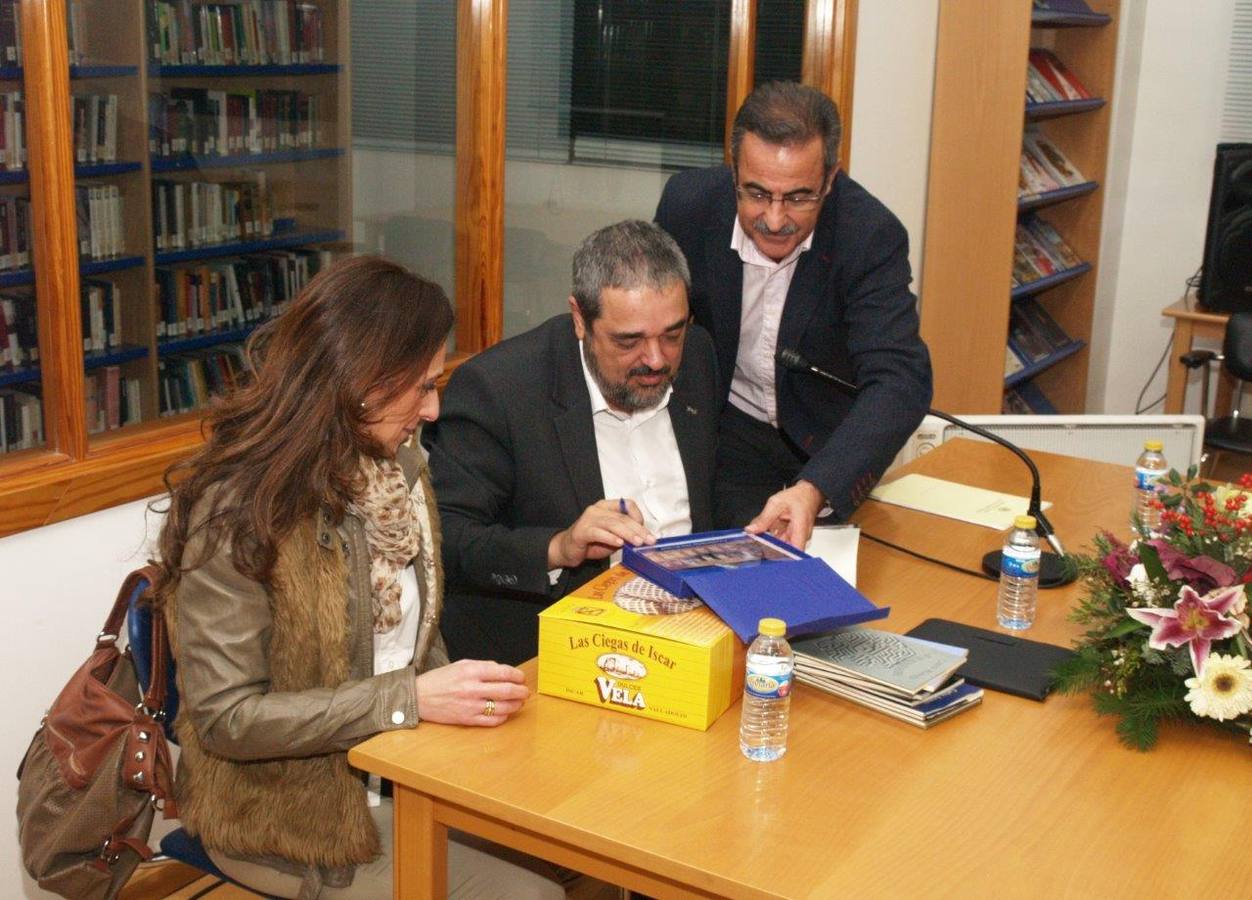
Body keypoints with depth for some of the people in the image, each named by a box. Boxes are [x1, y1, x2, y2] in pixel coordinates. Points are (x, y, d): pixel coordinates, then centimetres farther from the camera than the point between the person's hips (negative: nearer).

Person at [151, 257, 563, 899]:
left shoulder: (401, 472, 4)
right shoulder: (237, 510, -21)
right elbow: (224, 716, -21)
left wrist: (459, 695, -7)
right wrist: (409, 699, -26)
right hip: (286, 813, -7)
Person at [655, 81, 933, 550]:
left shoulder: (872, 236, -22)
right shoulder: (689, 202, -14)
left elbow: (900, 381, -32)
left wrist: (815, 489, -48)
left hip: (828, 445, 0)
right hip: (726, 428, 1)